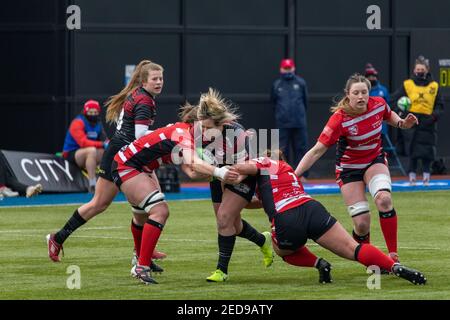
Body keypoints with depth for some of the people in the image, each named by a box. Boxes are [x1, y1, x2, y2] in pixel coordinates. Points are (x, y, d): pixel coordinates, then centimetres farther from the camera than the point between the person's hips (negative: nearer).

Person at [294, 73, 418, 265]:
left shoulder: (379, 104, -13)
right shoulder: (340, 119, -26)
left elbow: (389, 116, 14)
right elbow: (317, 151, -23)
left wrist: (402, 123, -8)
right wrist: (293, 175, -29)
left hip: (375, 161, 2)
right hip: (349, 168, -2)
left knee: (384, 199, -29)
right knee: (362, 224, -12)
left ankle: (393, 255, -24)